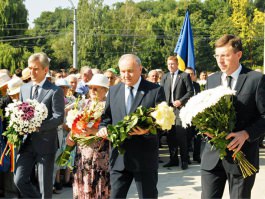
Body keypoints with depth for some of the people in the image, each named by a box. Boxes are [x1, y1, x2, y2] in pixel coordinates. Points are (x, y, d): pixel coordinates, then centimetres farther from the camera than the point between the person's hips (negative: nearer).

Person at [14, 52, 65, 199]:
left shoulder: (55, 91, -8)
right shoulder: (24, 88, 11)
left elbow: (59, 117, -14)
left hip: (45, 143, -5)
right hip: (26, 142, 5)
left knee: (45, 184, 6)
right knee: (19, 180, 3)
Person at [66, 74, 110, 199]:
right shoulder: (87, 104, 13)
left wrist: (91, 131, -25)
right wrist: (71, 136, 3)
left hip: (100, 154, -6)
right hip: (82, 151, 6)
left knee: (99, 186, 0)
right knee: (83, 184, 9)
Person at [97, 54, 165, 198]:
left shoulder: (155, 90, -3)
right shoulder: (113, 91, 9)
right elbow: (106, 118, 13)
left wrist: (147, 130, -24)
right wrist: (102, 128, -9)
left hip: (145, 158, -3)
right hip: (119, 157, 3)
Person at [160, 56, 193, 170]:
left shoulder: (184, 76, 3)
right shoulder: (165, 77, 16)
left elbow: (190, 91, -1)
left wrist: (181, 101, -11)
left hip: (180, 109, -4)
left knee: (181, 135, -9)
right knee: (170, 136, 6)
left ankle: (184, 161, -1)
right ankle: (173, 159, 15)